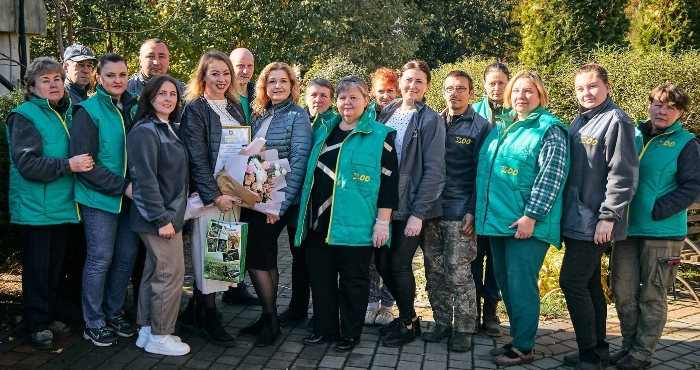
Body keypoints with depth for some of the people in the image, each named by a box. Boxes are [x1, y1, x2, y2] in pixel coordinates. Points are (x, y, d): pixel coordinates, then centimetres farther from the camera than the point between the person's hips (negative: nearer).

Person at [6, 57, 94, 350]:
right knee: (37, 269, 3)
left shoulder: (68, 113, 10)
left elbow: (81, 152, 25)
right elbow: (26, 164, -20)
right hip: (34, 208, -6)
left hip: (62, 204, 6)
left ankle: (48, 317, 29)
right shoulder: (24, 116, -10)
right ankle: (36, 324, 15)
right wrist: (68, 165, -25)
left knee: (54, 267, 15)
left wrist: (82, 162, 6)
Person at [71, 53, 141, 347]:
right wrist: (122, 186, -18)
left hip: (130, 197, 6)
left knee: (127, 256, 10)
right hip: (99, 198, -6)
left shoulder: (134, 108, 8)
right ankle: (94, 323, 14)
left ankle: (114, 313, 27)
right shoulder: (88, 112, -9)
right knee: (100, 258, 0)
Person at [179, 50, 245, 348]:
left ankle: (193, 312, 20)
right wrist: (215, 195, -17)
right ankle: (208, 319, 11)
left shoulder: (235, 107, 14)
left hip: (234, 193, 6)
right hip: (208, 194, -6)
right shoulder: (195, 109, -5)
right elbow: (197, 158, -12)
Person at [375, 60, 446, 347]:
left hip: (412, 207, -5)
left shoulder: (430, 120, -6)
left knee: (399, 264, -3)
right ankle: (407, 315, 27)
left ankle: (408, 323, 19)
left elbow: (434, 171, -11)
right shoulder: (385, 113, 8)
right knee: (382, 263, 6)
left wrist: (418, 213, -16)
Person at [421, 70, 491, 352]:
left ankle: (464, 329, 10)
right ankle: (442, 323, 22)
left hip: (460, 213, -4)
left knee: (459, 274, -2)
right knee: (434, 272, 9)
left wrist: (472, 211, -11)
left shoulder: (480, 127, -1)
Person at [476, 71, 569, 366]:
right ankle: (518, 338, 26)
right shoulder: (500, 127, 15)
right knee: (506, 284, 13)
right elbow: (485, 171, 22)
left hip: (525, 222, -8)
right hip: (498, 219, 8)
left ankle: (523, 348, 8)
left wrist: (531, 215, -21)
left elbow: (551, 176, -16)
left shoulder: (549, 129, -7)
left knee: (521, 286, -3)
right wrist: (478, 211, 18)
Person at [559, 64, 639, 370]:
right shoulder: (578, 122, 13)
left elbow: (623, 175, -15)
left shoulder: (616, 121, -11)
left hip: (595, 223, -8)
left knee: (572, 282, -9)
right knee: (589, 284, 14)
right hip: (575, 220, 8)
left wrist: (608, 217, -18)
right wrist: (565, 212, 14)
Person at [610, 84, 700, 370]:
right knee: (623, 291, 8)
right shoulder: (632, 135, 8)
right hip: (625, 228, 4)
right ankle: (629, 345, 23)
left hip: (662, 232, -4)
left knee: (652, 295, 4)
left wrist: (655, 211, -16)